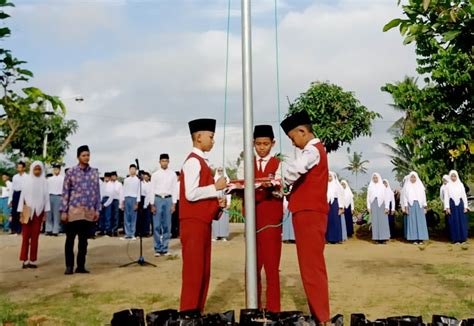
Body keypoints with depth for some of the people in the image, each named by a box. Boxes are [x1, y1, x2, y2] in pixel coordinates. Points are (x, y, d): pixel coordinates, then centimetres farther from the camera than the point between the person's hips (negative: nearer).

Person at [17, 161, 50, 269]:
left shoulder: (44, 182, 3)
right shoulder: (27, 180, 0)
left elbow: (46, 197, 5)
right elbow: (22, 196, 1)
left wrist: (45, 212, 2)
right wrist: (21, 212, -2)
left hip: (39, 211, 1)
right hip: (28, 211, -1)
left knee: (35, 237, 4)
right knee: (26, 236, -1)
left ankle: (32, 260, 8)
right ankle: (25, 260, 4)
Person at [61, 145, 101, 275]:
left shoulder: (95, 172, 8)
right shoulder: (71, 172, 0)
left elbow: (97, 192, 10)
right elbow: (65, 192, -1)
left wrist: (97, 210, 5)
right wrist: (64, 211, -5)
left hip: (89, 211, 3)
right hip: (74, 210, -2)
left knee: (83, 240, 9)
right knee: (70, 239, 4)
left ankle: (81, 266, 17)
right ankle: (69, 266, 14)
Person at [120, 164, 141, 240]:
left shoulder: (137, 180, -1)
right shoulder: (126, 180, 10)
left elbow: (139, 192, -3)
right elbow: (123, 191, 11)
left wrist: (137, 203, -8)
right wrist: (122, 202, 7)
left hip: (134, 199, -3)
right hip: (126, 199, 4)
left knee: (133, 218, 0)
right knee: (126, 218, 4)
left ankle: (132, 234, 7)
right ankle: (127, 234, 10)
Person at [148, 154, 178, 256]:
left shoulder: (172, 174, 5)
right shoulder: (155, 174, 3)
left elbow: (174, 189, 4)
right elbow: (152, 190, 3)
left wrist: (173, 204, -1)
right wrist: (152, 204, -2)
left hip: (168, 199, 1)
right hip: (158, 199, -1)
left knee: (167, 226, 4)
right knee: (157, 225, 0)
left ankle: (164, 248, 12)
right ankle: (158, 249, 8)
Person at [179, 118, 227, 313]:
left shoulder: (201, 162, 17)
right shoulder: (193, 161, -12)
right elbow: (191, 194, -21)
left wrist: (217, 202, 4)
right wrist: (215, 187, -13)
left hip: (202, 223, 10)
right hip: (194, 224, -10)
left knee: (203, 272, 13)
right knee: (194, 272, -3)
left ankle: (197, 312, 22)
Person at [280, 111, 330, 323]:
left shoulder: (313, 149, -12)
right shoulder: (314, 149, 20)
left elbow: (295, 168, -34)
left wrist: (285, 182, -16)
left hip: (309, 214, -10)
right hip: (310, 213, 10)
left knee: (312, 266, -6)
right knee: (312, 266, 13)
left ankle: (321, 317, 0)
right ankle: (318, 314, 21)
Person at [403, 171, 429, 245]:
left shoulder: (420, 185, 8)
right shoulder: (407, 186, 7)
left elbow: (423, 196, 8)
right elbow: (405, 197, 5)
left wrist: (424, 207, 3)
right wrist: (406, 207, -2)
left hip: (419, 205, 1)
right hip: (411, 205, -1)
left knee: (420, 221, -2)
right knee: (412, 221, -2)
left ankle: (421, 238, 1)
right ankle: (414, 239, -1)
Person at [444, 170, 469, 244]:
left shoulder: (460, 184, 7)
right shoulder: (448, 185, 3)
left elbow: (464, 196, 7)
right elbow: (446, 197, 1)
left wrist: (465, 206, 2)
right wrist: (447, 207, -6)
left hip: (460, 204, 1)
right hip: (452, 204, -1)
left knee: (462, 221, 1)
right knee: (454, 222, -1)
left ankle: (462, 238, 9)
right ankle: (455, 239, 3)